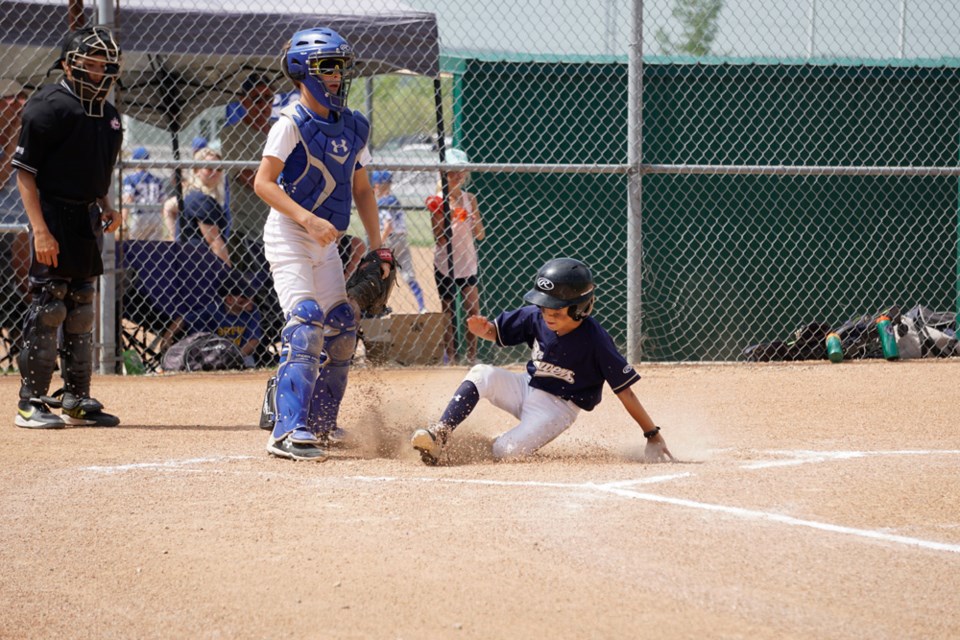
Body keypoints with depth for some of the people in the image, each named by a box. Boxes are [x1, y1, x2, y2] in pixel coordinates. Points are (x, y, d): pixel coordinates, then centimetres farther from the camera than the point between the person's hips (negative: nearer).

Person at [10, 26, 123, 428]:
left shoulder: (108, 115, 12)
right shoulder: (49, 106, -12)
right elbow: (24, 172, -14)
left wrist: (107, 208, 6)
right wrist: (40, 230, -21)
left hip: (88, 220, 8)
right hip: (54, 217, -8)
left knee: (81, 309, 13)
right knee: (48, 308, -8)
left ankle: (76, 400, 21)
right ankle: (31, 403, -2)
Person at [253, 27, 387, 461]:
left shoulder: (354, 127, 9)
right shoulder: (293, 123, -12)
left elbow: (361, 189, 17)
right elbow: (263, 182, -17)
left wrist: (376, 246, 12)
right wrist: (308, 219, -27)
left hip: (326, 243, 8)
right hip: (288, 236, -8)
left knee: (340, 331, 10)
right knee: (305, 323, -21)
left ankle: (319, 424, 24)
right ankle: (288, 433, -28)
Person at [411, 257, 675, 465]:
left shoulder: (595, 340, -24)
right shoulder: (536, 317, -10)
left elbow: (624, 390, -20)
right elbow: (497, 332, 6)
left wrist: (653, 435, -19)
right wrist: (483, 329, -20)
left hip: (557, 408, -5)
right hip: (525, 389, 5)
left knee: (505, 452, -24)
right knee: (482, 374, -24)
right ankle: (440, 433, -28)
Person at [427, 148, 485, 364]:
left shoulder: (469, 199, 4)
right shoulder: (438, 201, -7)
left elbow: (481, 235, 4)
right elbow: (439, 239, -9)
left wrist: (474, 220, -16)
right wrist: (440, 217, -24)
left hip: (468, 263, 3)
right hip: (445, 263, -3)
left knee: (473, 311, 3)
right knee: (449, 313, 3)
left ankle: (472, 356, 11)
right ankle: (449, 357, 10)